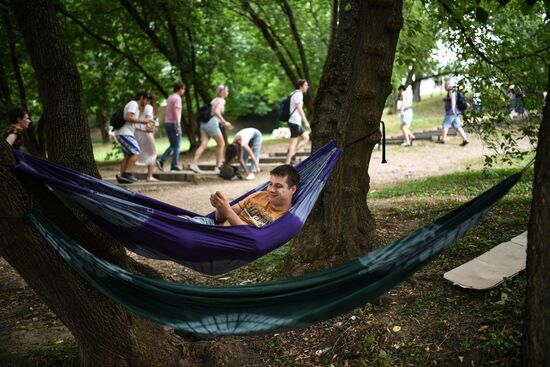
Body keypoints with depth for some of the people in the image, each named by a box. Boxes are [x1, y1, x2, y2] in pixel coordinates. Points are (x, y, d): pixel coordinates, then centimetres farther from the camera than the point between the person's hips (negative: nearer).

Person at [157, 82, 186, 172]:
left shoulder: (169, 98, 16)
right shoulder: (177, 98, -12)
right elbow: (176, 112, -22)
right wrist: (178, 126, -25)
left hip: (167, 123, 9)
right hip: (174, 123, -8)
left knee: (172, 145, 15)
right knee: (177, 146, 2)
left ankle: (161, 160, 2)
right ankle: (174, 165, 3)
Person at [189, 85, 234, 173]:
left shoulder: (214, 100, 23)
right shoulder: (222, 100, -3)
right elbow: (216, 111, -20)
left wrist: (224, 123, 26)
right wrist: (224, 122, -16)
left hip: (204, 123, 7)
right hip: (212, 124, -7)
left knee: (204, 145, -2)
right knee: (221, 144, 9)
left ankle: (193, 163, -18)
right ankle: (217, 166, 10)